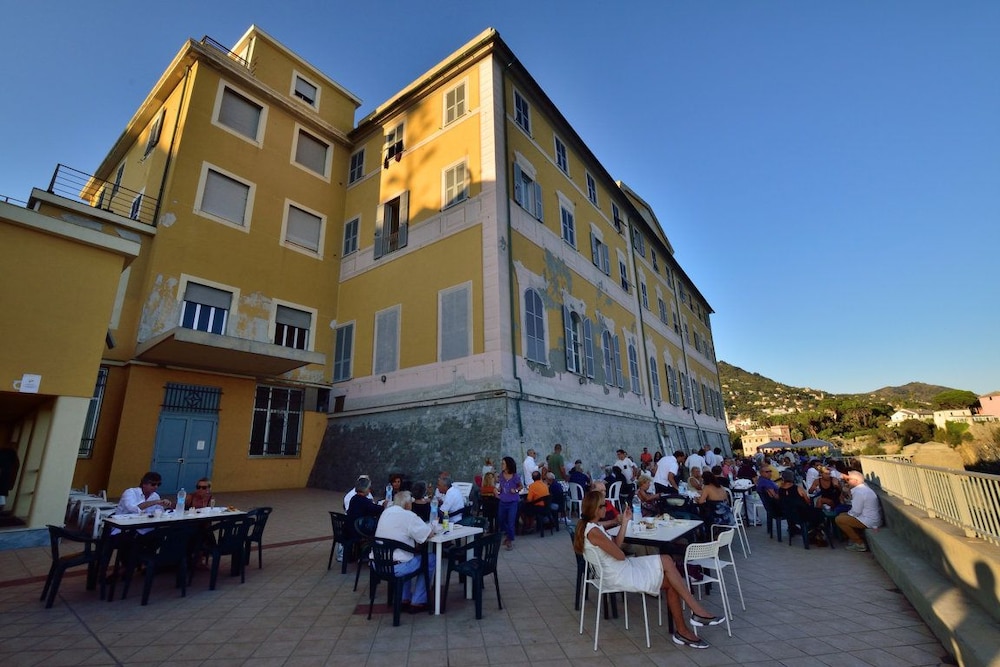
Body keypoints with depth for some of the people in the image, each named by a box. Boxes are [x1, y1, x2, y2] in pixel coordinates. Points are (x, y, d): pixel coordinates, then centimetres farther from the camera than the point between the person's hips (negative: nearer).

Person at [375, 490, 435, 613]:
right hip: (394, 568, -8)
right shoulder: (408, 516, -16)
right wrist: (430, 526, 11)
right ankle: (418, 602, 17)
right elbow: (428, 533, -12)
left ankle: (405, 598, 35)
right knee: (430, 560, 10)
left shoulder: (386, 512, 7)